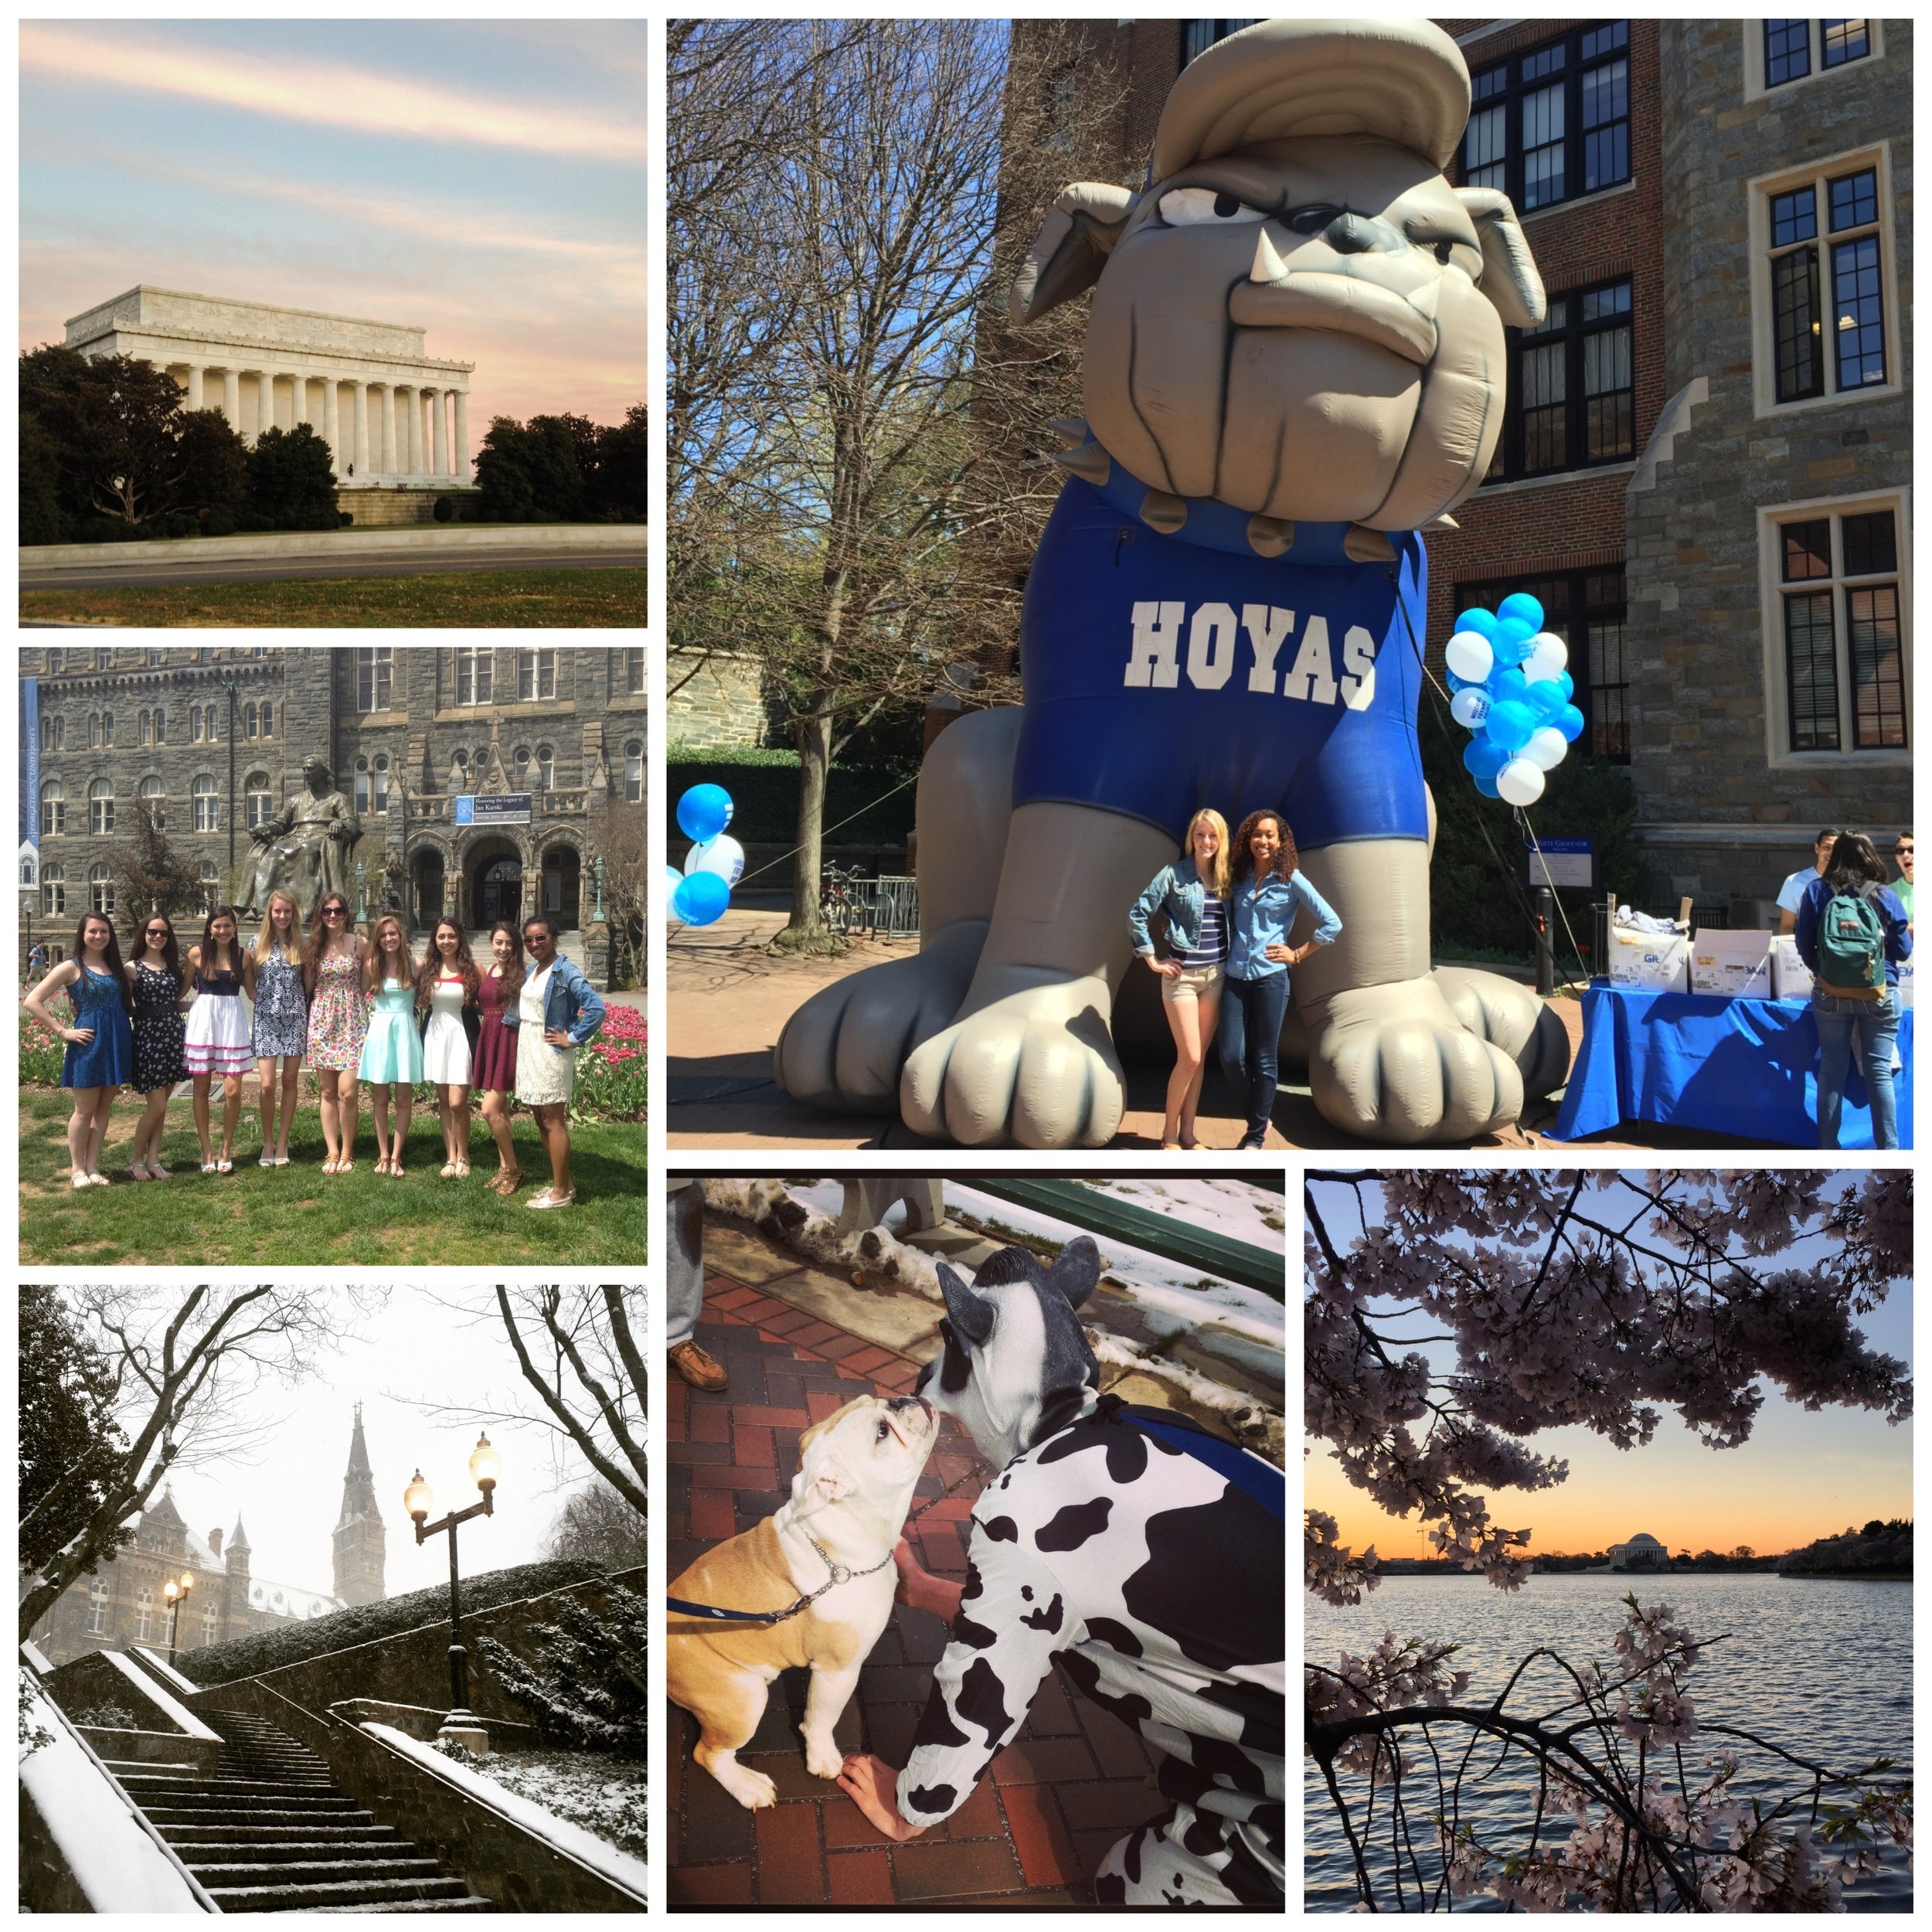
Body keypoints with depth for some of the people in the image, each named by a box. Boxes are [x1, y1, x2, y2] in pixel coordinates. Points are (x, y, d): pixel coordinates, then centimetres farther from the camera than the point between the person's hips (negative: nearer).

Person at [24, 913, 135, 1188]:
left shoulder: (115, 967, 10)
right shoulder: (72, 968, -6)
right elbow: (32, 1001, -9)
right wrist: (63, 1031, -12)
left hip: (118, 1043, 5)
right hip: (88, 1043, -5)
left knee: (103, 1109, 9)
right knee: (85, 1111, 2)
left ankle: (93, 1167, 16)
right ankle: (79, 1170, 12)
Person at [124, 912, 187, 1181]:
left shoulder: (173, 966, 13)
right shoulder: (133, 969, -1)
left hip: (174, 1035, 5)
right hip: (148, 1036, -5)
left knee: (160, 1105, 7)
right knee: (157, 1106, -6)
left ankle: (153, 1160, 12)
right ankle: (136, 1159, 10)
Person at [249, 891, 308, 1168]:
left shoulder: (300, 945, 5)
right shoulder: (259, 943, 4)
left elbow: (309, 982, 8)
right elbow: (249, 982, 10)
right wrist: (260, 999, -5)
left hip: (295, 1018, 1)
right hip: (266, 1018, -1)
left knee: (290, 1081, 3)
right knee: (267, 1084, -7)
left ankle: (282, 1143, 11)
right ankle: (267, 1143, 8)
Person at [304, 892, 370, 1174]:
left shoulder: (360, 943, 0)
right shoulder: (314, 945, 7)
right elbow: (307, 985, 10)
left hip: (352, 1022, -3)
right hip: (321, 1021, 3)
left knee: (346, 1092, -10)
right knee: (327, 1092, 4)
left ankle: (346, 1153, 3)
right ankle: (332, 1153, 10)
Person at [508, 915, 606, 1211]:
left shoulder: (565, 972, -13)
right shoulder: (531, 973, 11)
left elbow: (596, 1008, -21)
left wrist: (572, 1039, -16)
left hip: (550, 1053, -8)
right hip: (528, 1051, 9)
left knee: (553, 1121, -5)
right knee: (541, 1120, 12)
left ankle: (561, 1193, 0)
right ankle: (561, 1182, 21)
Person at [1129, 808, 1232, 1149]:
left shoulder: (1225, 878, 6)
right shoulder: (1174, 874, -7)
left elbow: (1232, 924, 16)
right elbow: (1137, 915, -7)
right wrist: (1152, 960, -7)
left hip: (1216, 976, 5)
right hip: (1182, 975, -5)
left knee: (1199, 1058, 7)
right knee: (1189, 1058, -8)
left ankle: (1187, 1131, 15)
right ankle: (1169, 1131, 6)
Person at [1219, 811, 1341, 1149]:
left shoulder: (1291, 880, -2)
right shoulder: (1239, 878, 9)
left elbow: (1332, 923, -4)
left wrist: (1297, 955, -3)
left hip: (1270, 977, -3)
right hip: (1236, 977, 3)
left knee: (1263, 1060, 2)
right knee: (1231, 1059, -3)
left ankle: (1256, 1135, 13)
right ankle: (1260, 1115, 24)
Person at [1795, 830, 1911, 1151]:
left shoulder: (1816, 891, -2)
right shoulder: (1884, 896, -4)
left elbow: (1804, 946, 2)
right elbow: (1903, 950, 4)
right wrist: (1909, 933, 27)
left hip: (1830, 994, 1)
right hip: (1879, 995, -1)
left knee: (1832, 1069, 8)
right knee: (1879, 1070, 2)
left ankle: (1828, 1146, 12)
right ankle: (1888, 1147, 2)